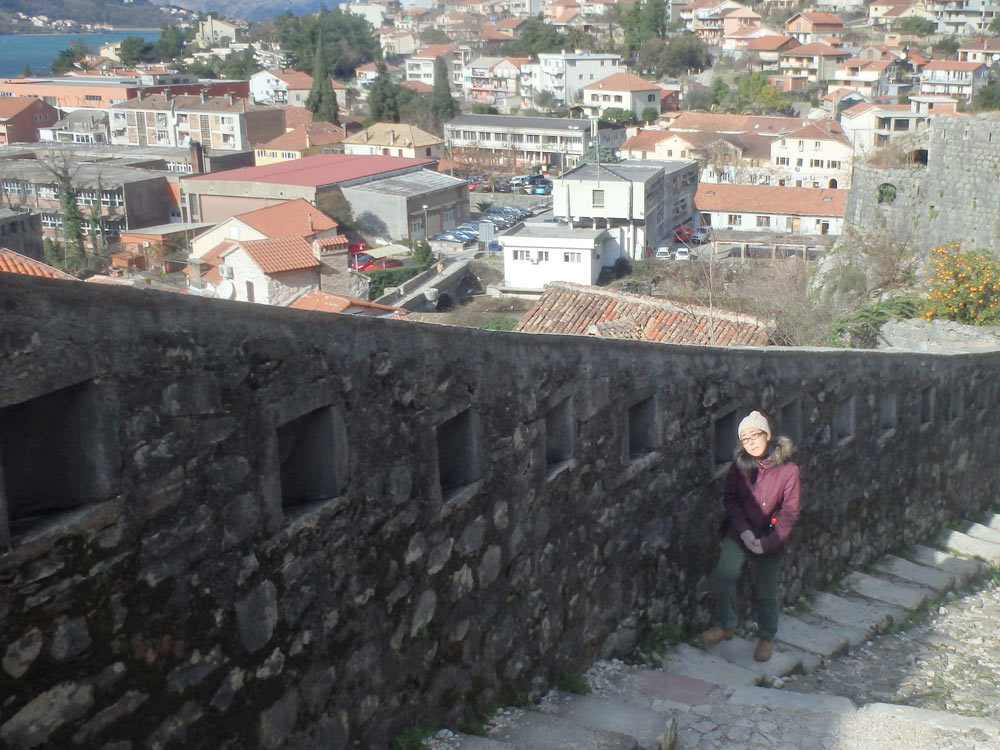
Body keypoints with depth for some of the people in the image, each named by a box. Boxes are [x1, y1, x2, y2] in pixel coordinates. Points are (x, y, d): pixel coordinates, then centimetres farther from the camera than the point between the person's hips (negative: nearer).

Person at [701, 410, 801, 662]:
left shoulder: (788, 470, -11)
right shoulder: (740, 465, -3)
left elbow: (789, 513, -8)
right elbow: (730, 499, 1)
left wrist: (768, 542, -16)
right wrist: (744, 530, -13)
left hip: (770, 540, -2)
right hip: (739, 534, 2)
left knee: (766, 592, 7)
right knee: (724, 575, -19)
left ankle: (766, 638, 29)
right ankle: (724, 626, -3)